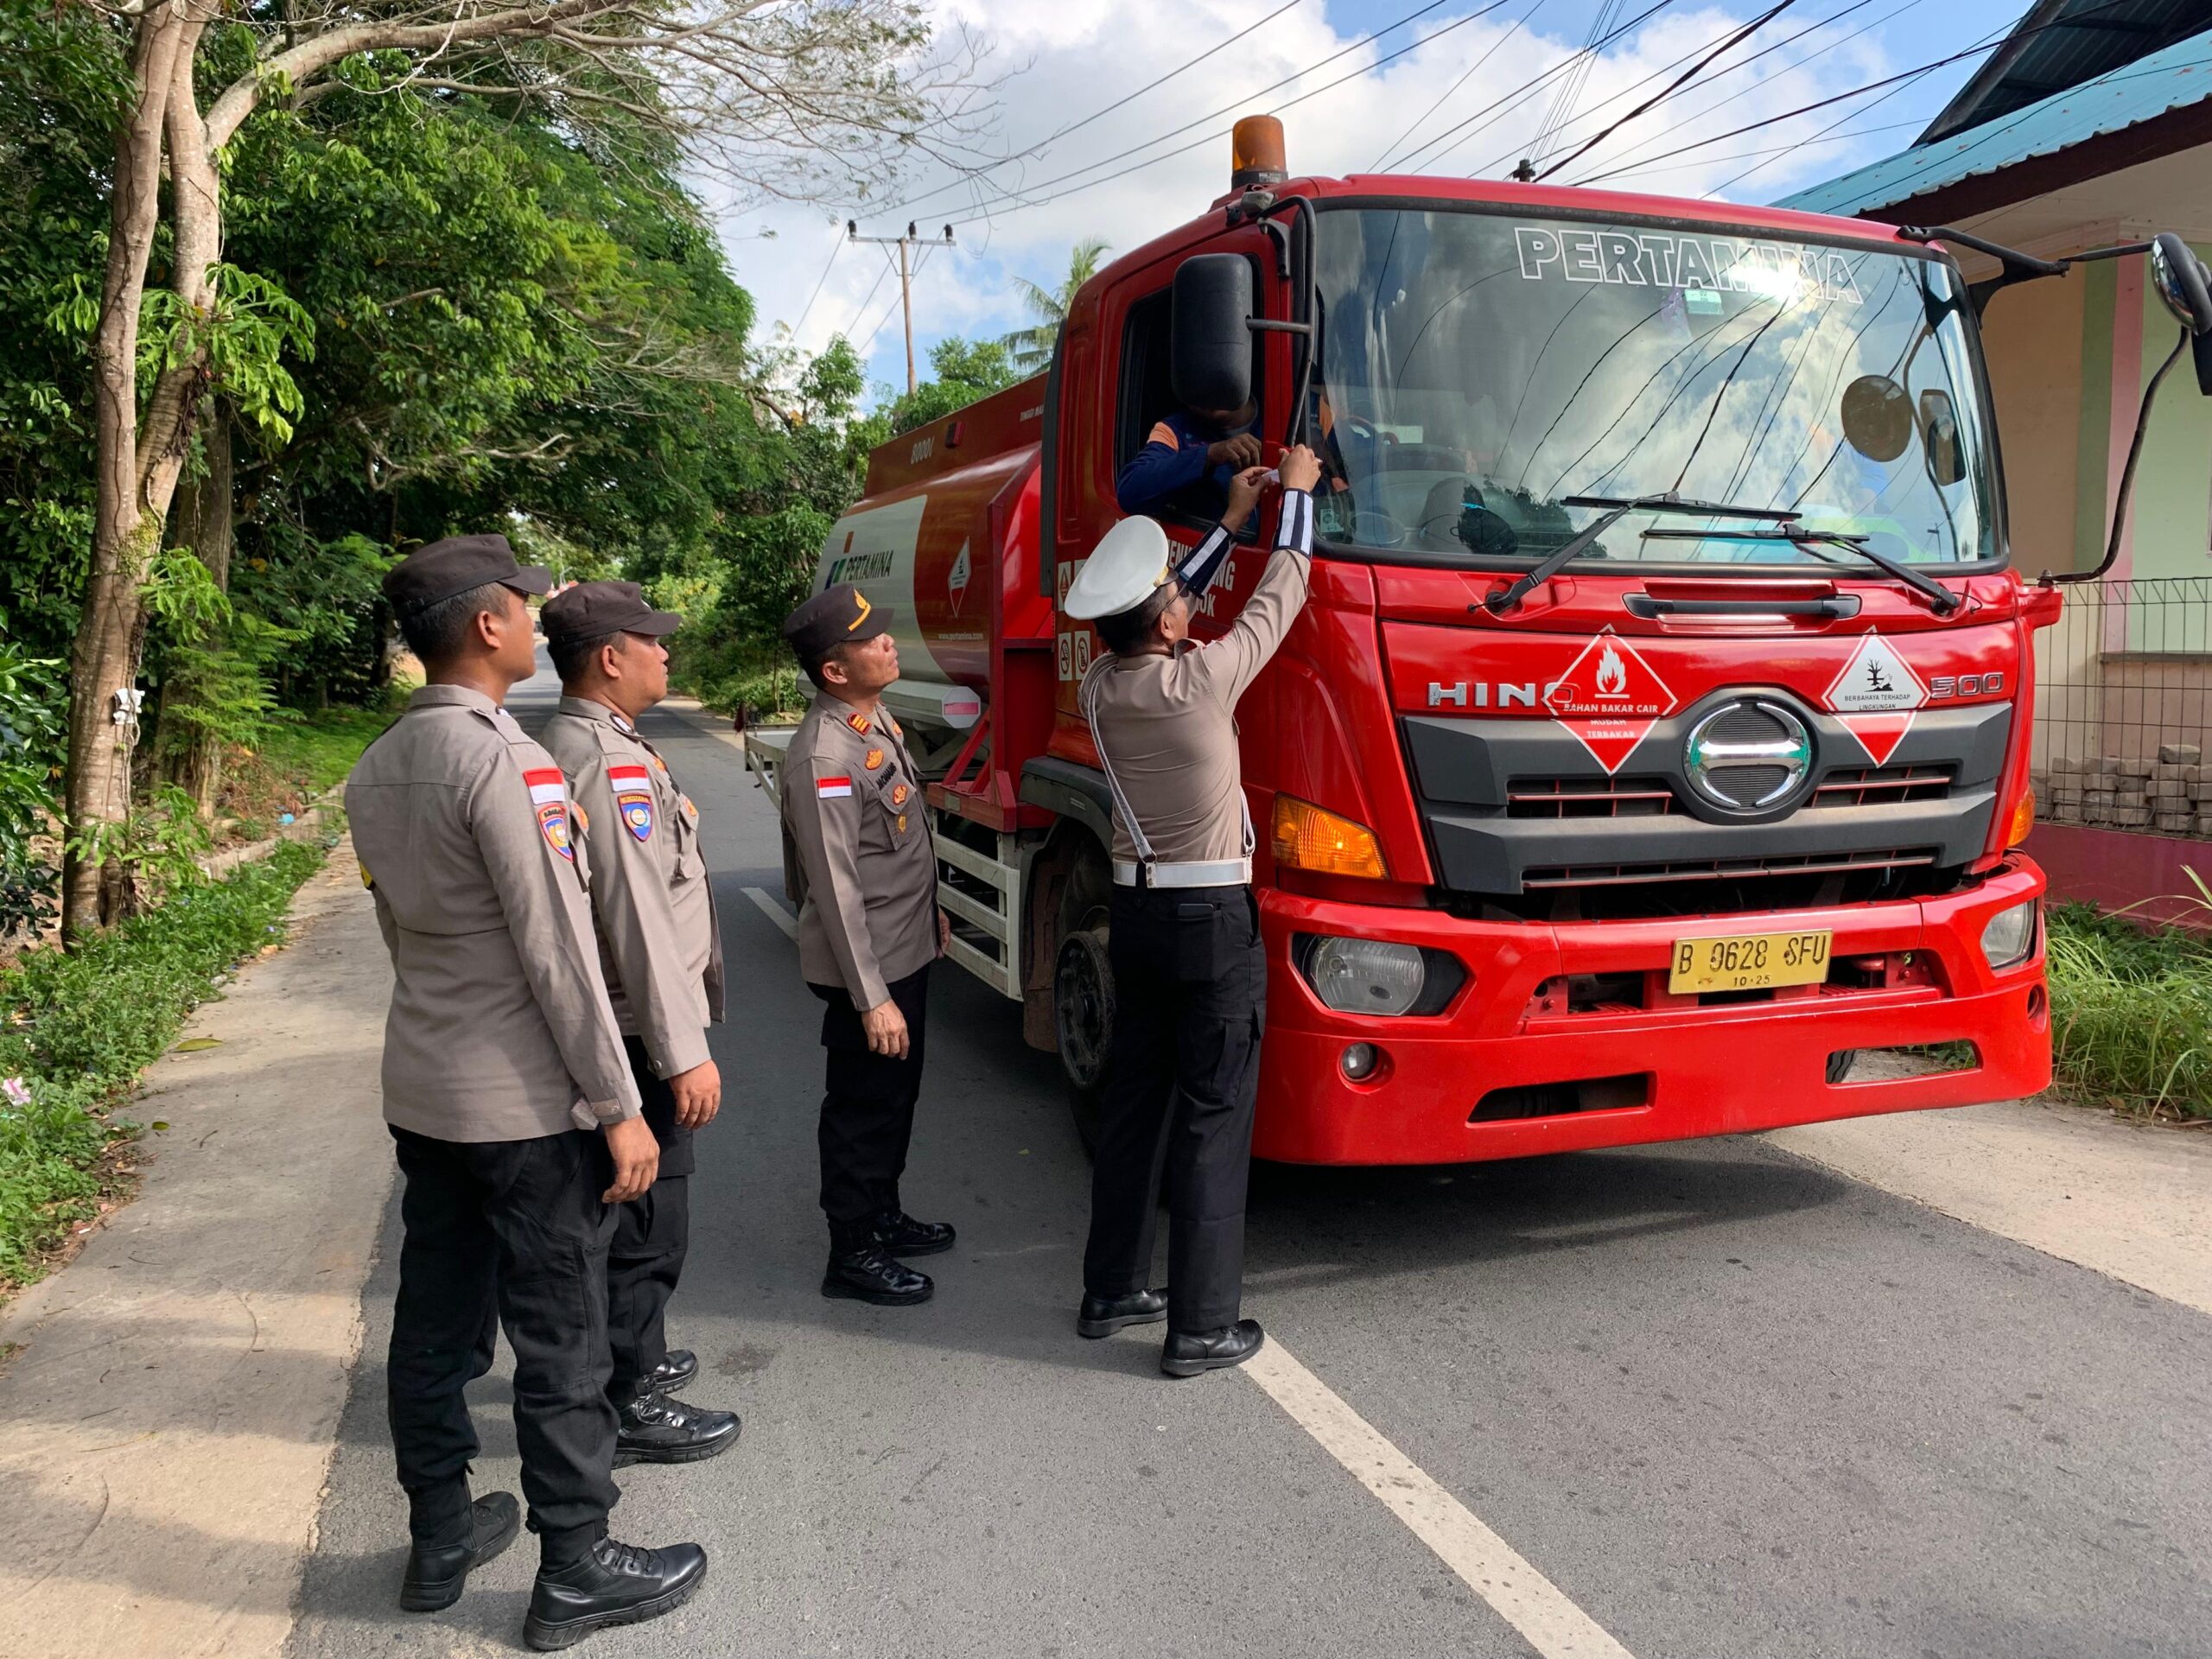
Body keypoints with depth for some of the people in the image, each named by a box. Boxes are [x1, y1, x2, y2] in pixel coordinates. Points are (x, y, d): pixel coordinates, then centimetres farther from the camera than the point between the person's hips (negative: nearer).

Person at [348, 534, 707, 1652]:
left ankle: (440, 1539, 32)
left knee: (433, 1322, 17)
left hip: (421, 1090, 8)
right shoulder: (505, 762, -20)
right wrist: (619, 1108, -16)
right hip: (526, 1104, -8)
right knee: (560, 1342, 4)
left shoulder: (376, 769, 7)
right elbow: (558, 952, -21)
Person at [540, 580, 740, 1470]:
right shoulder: (610, 760, -21)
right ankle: (627, 1408, 14)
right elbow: (639, 919, -24)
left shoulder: (580, 742, 11)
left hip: (624, 1024, 10)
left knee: (635, 1209, 23)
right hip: (639, 1030, -10)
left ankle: (632, 1357, 39)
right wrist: (684, 1052, -21)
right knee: (647, 1218, 1)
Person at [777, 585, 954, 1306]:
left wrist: (930, 911, 24)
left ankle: (883, 1217, 38)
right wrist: (871, 998, -23)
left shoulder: (876, 719, 5)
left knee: (897, 1093, 21)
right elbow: (836, 890, -25)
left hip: (907, 950, 9)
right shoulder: (824, 757, -25)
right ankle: (852, 1254, 20)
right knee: (863, 1106, 4)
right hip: (868, 965, -9)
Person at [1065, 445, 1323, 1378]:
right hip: (1214, 919, -7)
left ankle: (1111, 1291, 25)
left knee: (1131, 1104, 15)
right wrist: (1297, 495, 12)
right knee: (1212, 1121, -1)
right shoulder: (1198, 681, -17)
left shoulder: (1100, 689, 1)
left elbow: (1153, 607, 19)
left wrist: (1232, 520, 25)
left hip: (1136, 910, 7)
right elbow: (1278, 600, -3)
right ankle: (1202, 1328, 5)